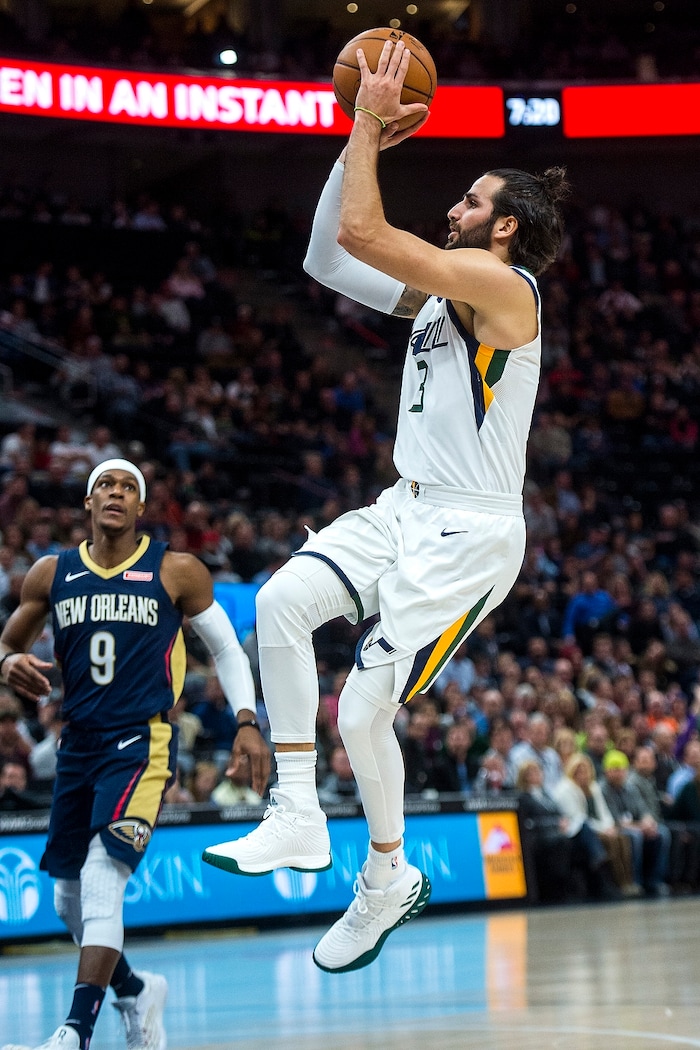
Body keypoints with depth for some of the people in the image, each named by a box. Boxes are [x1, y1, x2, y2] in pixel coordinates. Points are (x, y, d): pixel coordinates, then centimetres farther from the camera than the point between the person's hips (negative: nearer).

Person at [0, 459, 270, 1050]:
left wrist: (247, 723, -3)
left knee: (102, 879, -22)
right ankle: (136, 991, 38)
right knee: (69, 898, 13)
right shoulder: (51, 575, 6)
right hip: (78, 744, 5)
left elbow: (227, 648, 8)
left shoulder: (177, 573, -1)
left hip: (143, 742, -5)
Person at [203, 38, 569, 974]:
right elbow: (327, 258, 15)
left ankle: (388, 881, 18)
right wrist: (361, 140, 9)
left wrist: (371, 124, -13)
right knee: (280, 602, -11)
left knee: (362, 710, -7)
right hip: (407, 510, 9)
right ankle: (297, 818, -6)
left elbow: (361, 232, -23)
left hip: (469, 535, -9)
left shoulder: (498, 282, -15)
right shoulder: (443, 290, 13)